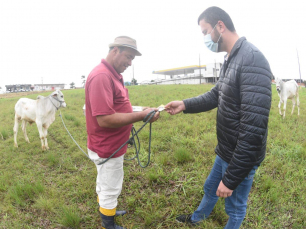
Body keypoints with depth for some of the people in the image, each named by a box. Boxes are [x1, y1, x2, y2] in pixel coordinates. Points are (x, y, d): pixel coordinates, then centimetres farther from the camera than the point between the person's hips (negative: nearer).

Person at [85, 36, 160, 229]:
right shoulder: (101, 76, -26)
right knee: (111, 189, 10)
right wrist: (141, 116, -26)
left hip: (109, 146, 10)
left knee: (105, 184, 27)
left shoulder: (112, 74, 8)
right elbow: (105, 119, -31)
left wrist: (139, 113, 3)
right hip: (108, 148, -10)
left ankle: (106, 210, 48)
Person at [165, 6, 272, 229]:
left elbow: (254, 128, -32)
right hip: (224, 151, 10)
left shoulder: (252, 60, -28)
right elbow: (215, 95, 13)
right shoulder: (230, 60, 6)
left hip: (241, 157, -9)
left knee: (235, 207, 16)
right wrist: (185, 104, -5)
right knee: (210, 187, 30)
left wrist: (231, 177, -26)